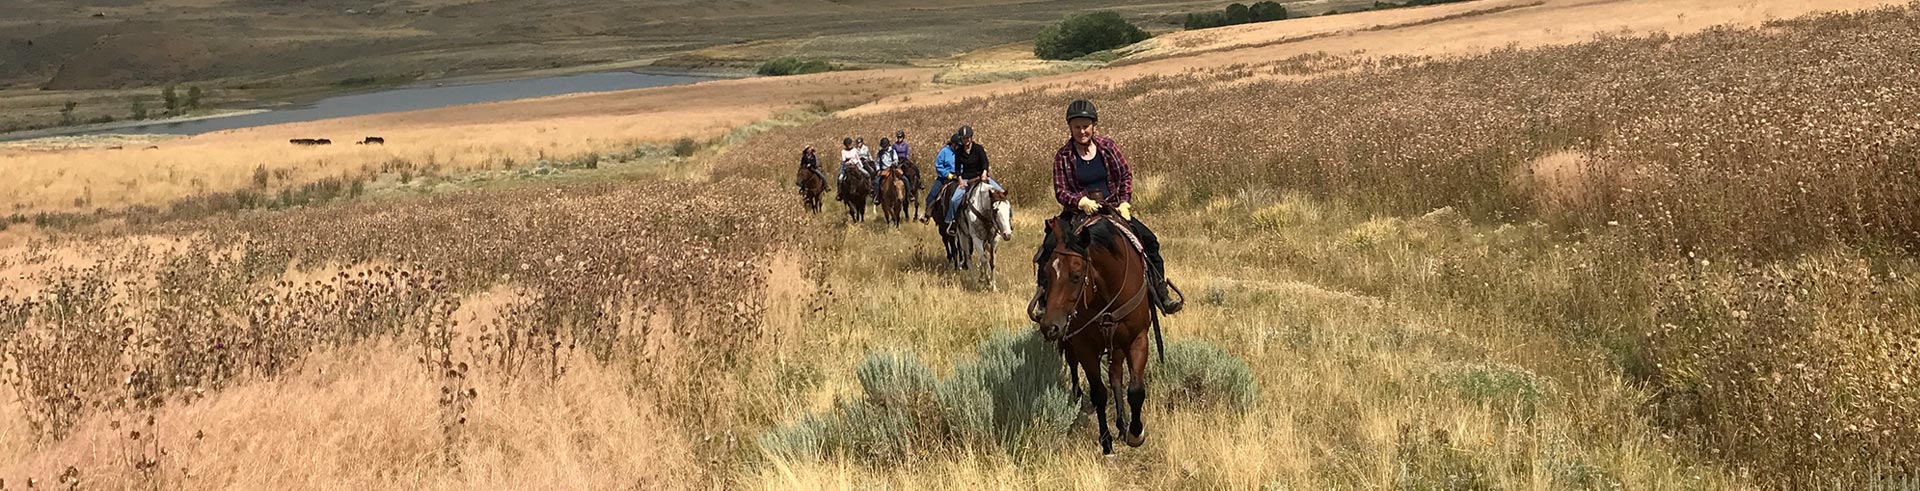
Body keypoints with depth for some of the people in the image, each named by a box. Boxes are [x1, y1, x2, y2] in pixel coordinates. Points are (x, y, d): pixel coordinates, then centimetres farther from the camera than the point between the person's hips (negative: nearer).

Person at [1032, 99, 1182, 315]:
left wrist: (1125, 203, -4)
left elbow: (1126, 175, 9)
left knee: (1149, 240, -11)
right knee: (1051, 245, -26)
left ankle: (1161, 294, 1)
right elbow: (1060, 191, -7)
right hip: (1078, 213, -2)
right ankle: (1045, 295, -13)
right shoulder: (1063, 157, -4)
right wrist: (1082, 201, -25)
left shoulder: (1108, 147, 2)